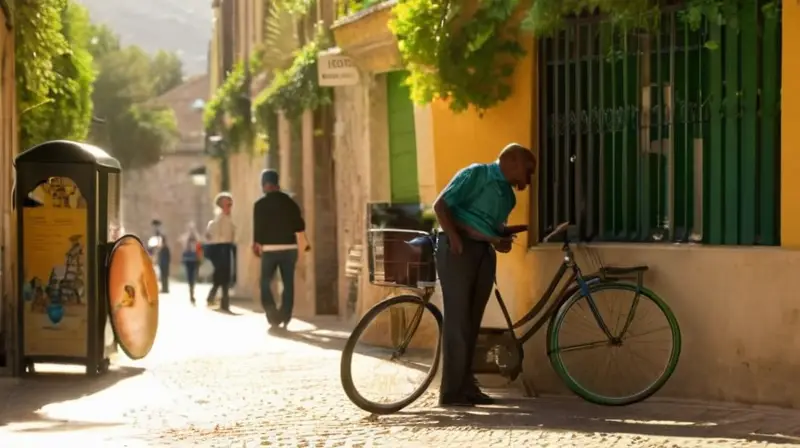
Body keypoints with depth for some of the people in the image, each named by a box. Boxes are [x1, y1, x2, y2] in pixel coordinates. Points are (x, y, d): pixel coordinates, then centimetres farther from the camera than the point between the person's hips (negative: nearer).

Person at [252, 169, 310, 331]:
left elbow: (258, 227, -9)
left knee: (265, 284, 6)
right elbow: (299, 224, 8)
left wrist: (256, 245, 2)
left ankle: (274, 318, -8)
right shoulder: (290, 202, 6)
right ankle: (285, 319, 7)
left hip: (270, 249, -3)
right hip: (289, 247, 3)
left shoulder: (260, 204, -6)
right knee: (288, 284, 8)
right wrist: (305, 243, 22)